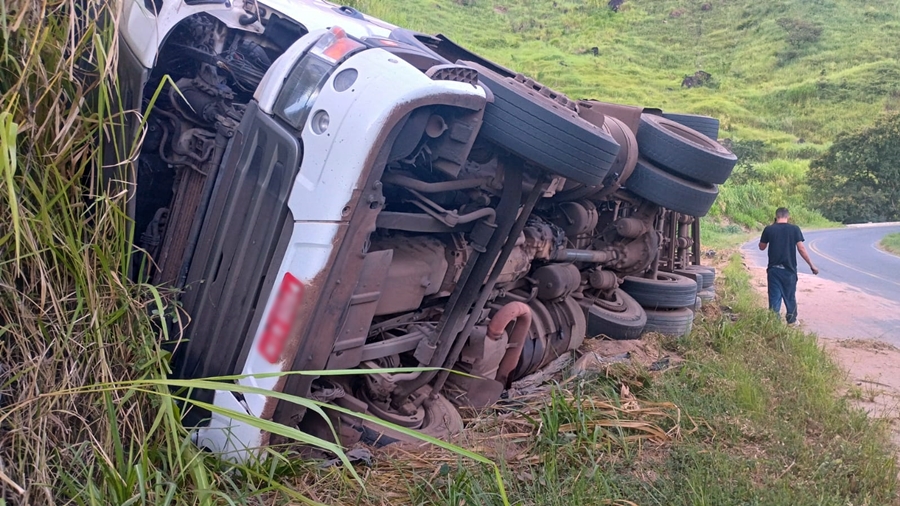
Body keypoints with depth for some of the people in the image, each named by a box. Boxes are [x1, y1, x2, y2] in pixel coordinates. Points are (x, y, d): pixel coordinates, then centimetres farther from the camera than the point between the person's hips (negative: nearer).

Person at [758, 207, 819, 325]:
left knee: (774, 297, 6)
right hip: (789, 269, 0)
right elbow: (801, 249, -8)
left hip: (774, 269, 0)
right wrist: (811, 265, -1)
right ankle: (792, 320, 25)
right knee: (790, 296, 14)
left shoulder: (768, 229, -4)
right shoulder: (794, 229, -5)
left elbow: (762, 247, 8)